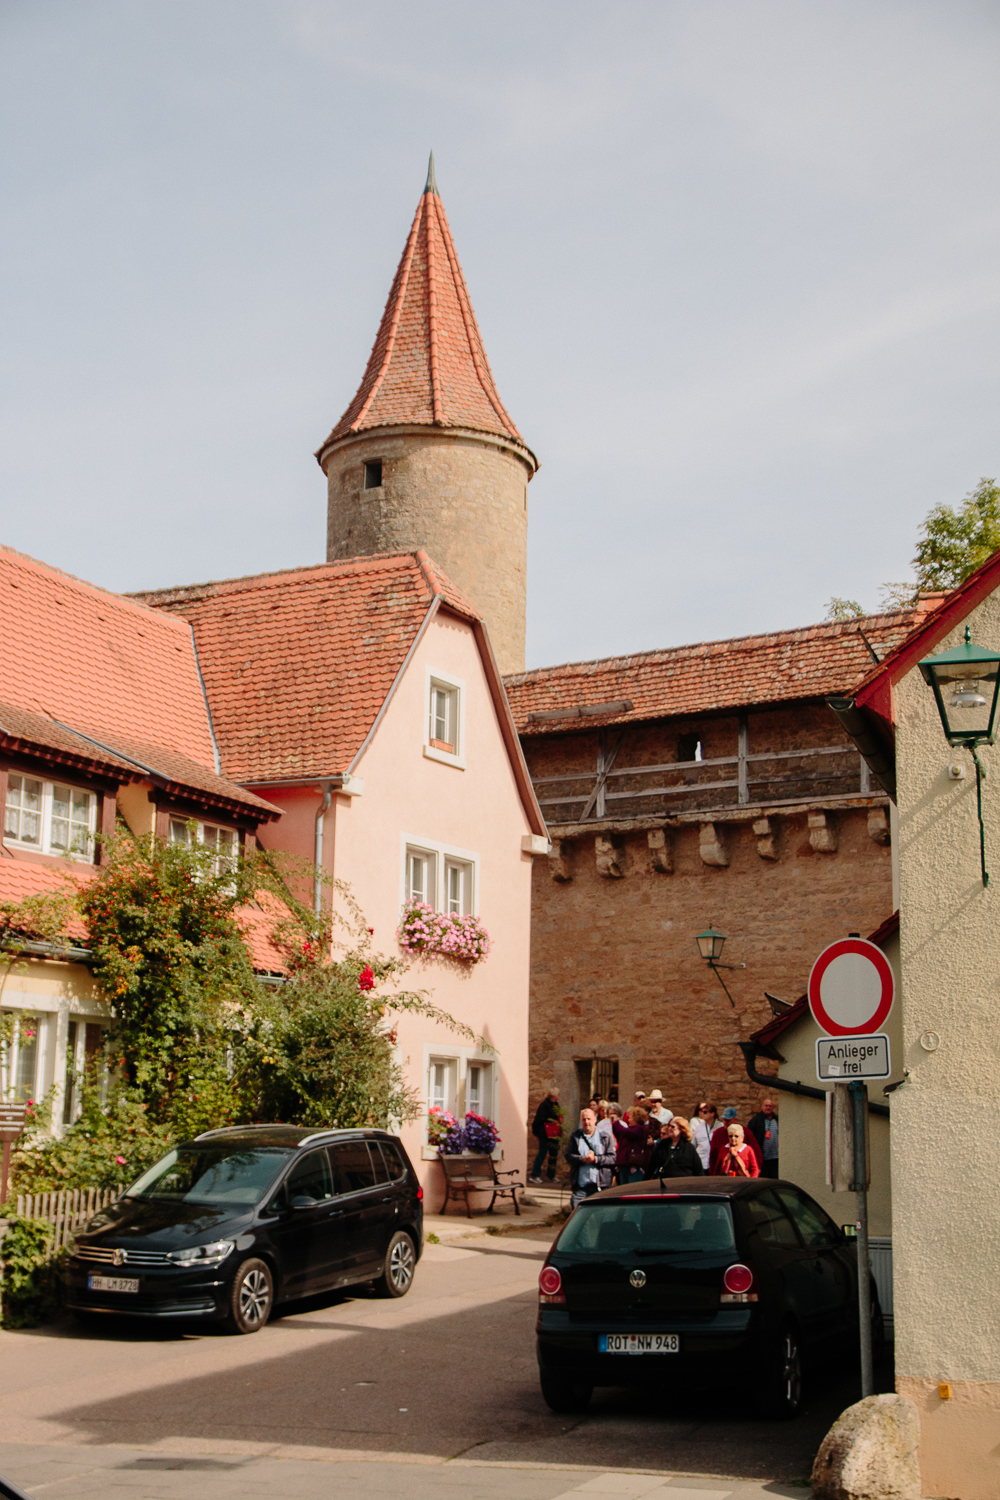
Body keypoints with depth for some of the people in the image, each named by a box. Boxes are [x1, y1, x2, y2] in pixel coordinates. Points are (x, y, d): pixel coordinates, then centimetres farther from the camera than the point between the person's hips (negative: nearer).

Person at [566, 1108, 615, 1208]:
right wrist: (583, 1159, -14)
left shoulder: (604, 1137, 7)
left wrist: (596, 1159, -12)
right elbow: (568, 1156, 3)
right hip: (579, 1186, 1)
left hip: (598, 1185, -1)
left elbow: (612, 1158, 1)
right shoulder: (575, 1136, 12)